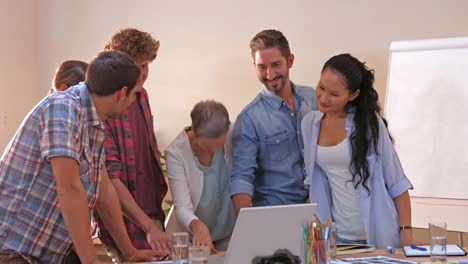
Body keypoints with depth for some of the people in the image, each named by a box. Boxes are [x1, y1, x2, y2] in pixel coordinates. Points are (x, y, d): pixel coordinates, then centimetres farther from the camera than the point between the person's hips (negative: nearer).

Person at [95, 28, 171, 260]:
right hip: (126, 225, -7)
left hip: (153, 213, 7)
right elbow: (110, 177, -21)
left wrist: (156, 219, 11)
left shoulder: (141, 95, 7)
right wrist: (149, 227, -24)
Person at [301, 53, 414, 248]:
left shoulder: (369, 122, -10)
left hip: (379, 234, -3)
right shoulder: (309, 123, 2)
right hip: (337, 236, 4)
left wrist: (406, 232, -13)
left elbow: (396, 181, -8)